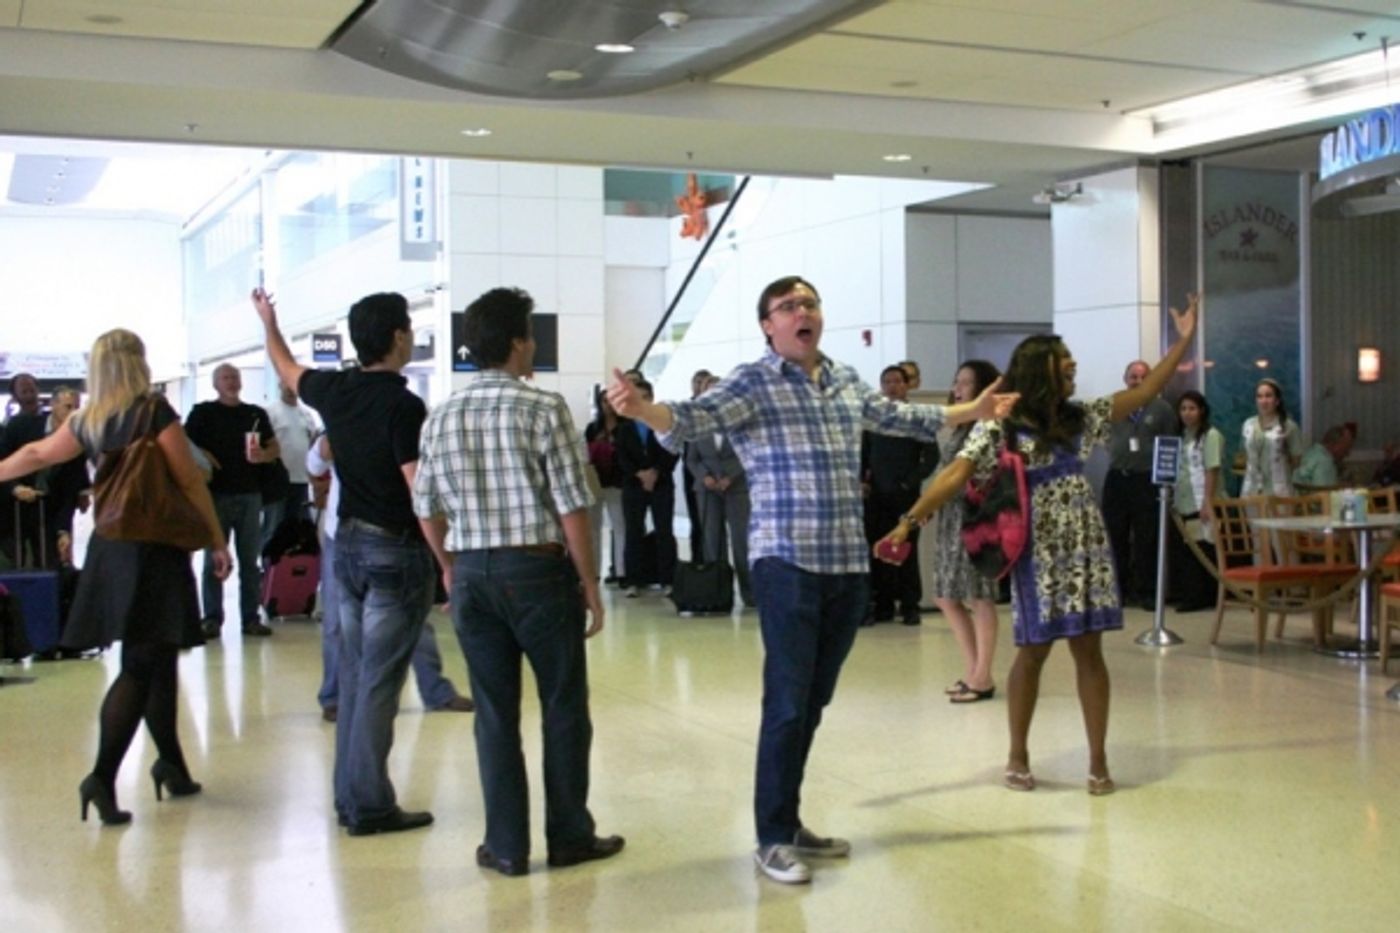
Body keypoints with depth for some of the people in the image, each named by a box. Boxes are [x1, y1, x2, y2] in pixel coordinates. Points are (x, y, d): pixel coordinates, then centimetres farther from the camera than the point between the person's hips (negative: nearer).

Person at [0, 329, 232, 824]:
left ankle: (172, 765, 24)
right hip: (156, 549, -6)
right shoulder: (155, 412, -9)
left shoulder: (86, 423, 8)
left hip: (110, 548, 6)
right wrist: (217, 540, -4)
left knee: (157, 660, 14)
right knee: (141, 667, -4)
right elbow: (190, 482, -10)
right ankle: (103, 776, -12)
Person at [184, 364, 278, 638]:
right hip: (216, 494, -3)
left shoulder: (256, 414, 13)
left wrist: (262, 455, -7)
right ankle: (212, 619, 4)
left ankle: (251, 618, 8)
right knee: (214, 560, 0)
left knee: (250, 560, 5)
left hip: (250, 495, 3)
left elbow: (275, 448, 13)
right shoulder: (203, 412, 4)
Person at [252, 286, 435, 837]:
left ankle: (349, 798, 18)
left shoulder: (334, 390, 3)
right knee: (380, 682, -3)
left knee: (354, 674, 13)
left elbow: (287, 370, 25)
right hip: (396, 552, -7)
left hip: (349, 544, 7)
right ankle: (370, 806, 2)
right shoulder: (403, 406, -17)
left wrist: (269, 322, 43)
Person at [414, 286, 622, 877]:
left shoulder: (442, 417, 5)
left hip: (472, 575, 4)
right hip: (538, 569, -4)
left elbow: (426, 507, 8)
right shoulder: (544, 408, -10)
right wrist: (589, 584, -4)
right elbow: (571, 507, -12)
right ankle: (569, 837, 18)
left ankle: (506, 846, 15)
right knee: (564, 707, 9)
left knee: (494, 713, 10)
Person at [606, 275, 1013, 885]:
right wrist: (640, 408, -42)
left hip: (848, 565, 6)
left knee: (814, 701, 13)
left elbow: (899, 417, 30)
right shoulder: (753, 382, -6)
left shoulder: (847, 382, 14)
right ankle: (773, 838, 5)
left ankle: (789, 822, 24)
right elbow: (694, 418, -21)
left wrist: (973, 411, 39)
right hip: (787, 563, -6)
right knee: (787, 702, -7)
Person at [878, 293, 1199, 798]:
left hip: (1085, 546, 4)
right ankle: (1018, 757, 19)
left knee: (1089, 649, 2)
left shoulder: (1080, 417, 10)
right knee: (1033, 650, 3)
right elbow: (955, 475, -16)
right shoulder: (999, 427, -6)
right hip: (1037, 550, -4)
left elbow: (1143, 392, 13)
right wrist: (909, 521, -28)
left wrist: (1183, 341, 9)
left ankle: (1098, 761, 8)